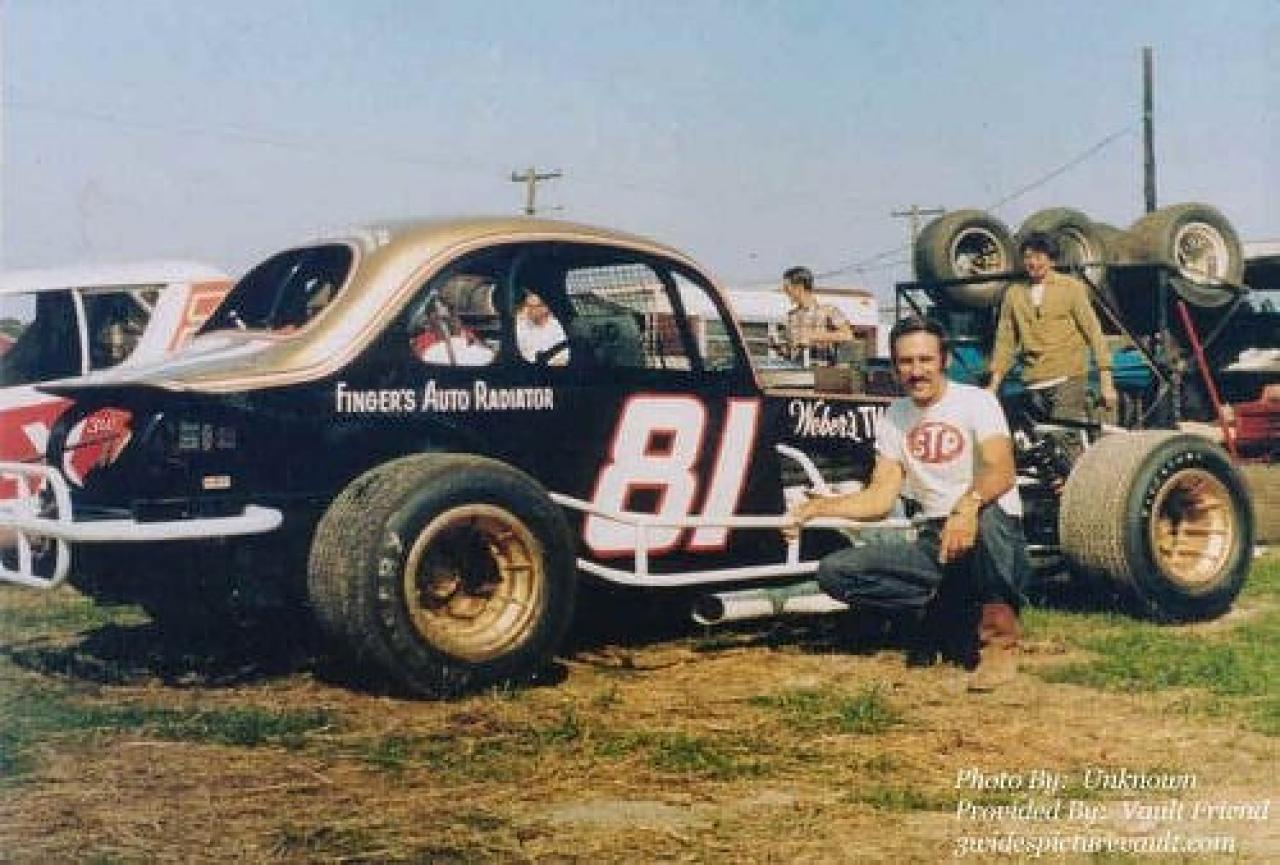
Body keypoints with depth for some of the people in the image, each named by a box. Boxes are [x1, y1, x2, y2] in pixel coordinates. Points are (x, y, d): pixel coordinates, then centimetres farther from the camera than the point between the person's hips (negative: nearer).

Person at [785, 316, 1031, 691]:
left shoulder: (975, 401, -6)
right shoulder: (894, 417, 11)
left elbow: (1002, 471, -25)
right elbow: (881, 497, 9)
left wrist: (968, 505, -45)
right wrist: (816, 508, -2)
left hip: (997, 542, -5)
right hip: (933, 541, 5)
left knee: (987, 512, -41)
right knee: (835, 572, -14)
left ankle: (999, 636, -24)